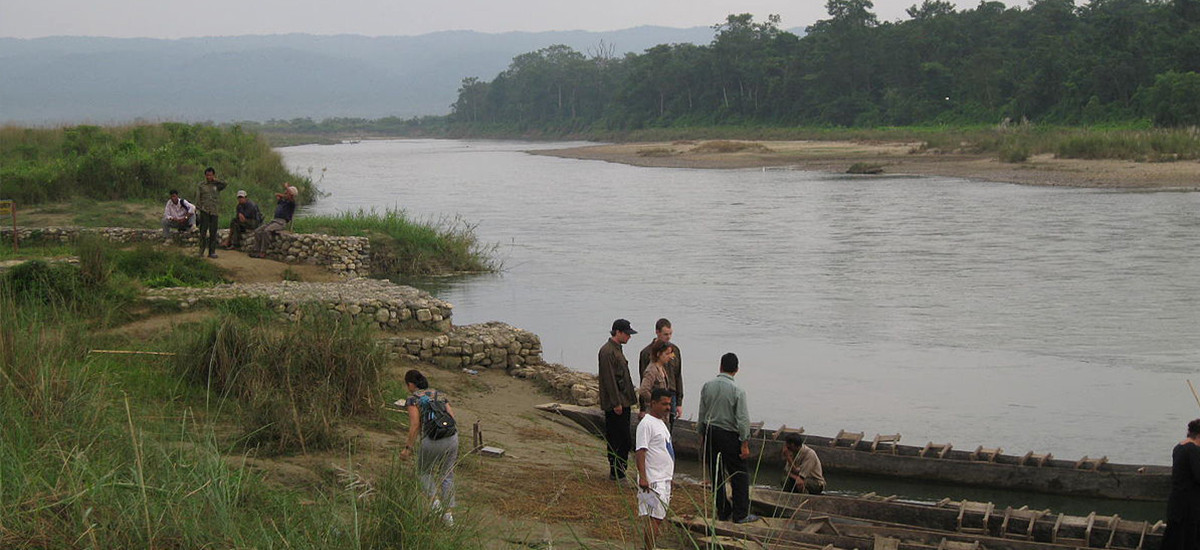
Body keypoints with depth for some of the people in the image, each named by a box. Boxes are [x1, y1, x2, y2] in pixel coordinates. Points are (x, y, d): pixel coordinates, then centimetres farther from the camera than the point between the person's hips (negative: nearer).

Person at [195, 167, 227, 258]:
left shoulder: (216, 185, 10)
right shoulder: (200, 185, 8)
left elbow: (224, 184, -11)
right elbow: (198, 198, 5)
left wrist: (215, 180, -4)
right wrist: (198, 210, -3)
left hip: (214, 211, 2)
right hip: (204, 211, -2)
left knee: (213, 232, 2)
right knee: (203, 231, -4)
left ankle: (212, 252, 7)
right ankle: (201, 251, 1)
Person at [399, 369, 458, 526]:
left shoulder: (412, 398, 2)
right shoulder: (438, 394, 18)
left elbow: (415, 424, -9)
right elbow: (452, 417, 13)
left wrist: (408, 447, -6)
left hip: (432, 441, -4)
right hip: (452, 437, 4)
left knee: (424, 471, 22)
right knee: (447, 476, 18)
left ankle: (434, 497, -1)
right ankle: (449, 513, 11)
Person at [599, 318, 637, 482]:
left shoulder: (617, 349, 17)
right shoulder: (607, 351, -15)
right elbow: (609, 379, -19)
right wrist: (616, 403, -20)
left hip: (623, 402, 10)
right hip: (614, 405, -10)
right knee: (623, 440, -8)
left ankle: (618, 472, 17)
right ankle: (617, 473, -3)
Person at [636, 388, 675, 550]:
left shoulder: (661, 422, 17)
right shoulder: (646, 424, -13)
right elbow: (640, 452, -19)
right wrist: (642, 477, -26)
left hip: (665, 479, 10)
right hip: (653, 480, -10)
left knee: (659, 518, 11)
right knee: (654, 518, -12)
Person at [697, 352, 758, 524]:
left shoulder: (707, 386, -2)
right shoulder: (738, 391, -15)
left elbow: (702, 412, 7)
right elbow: (742, 419, -15)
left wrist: (702, 434, 19)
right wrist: (745, 443, -9)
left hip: (710, 432, 5)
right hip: (729, 435, -5)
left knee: (716, 474, 13)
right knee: (739, 475, 5)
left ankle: (723, 512, 18)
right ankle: (740, 514, 5)